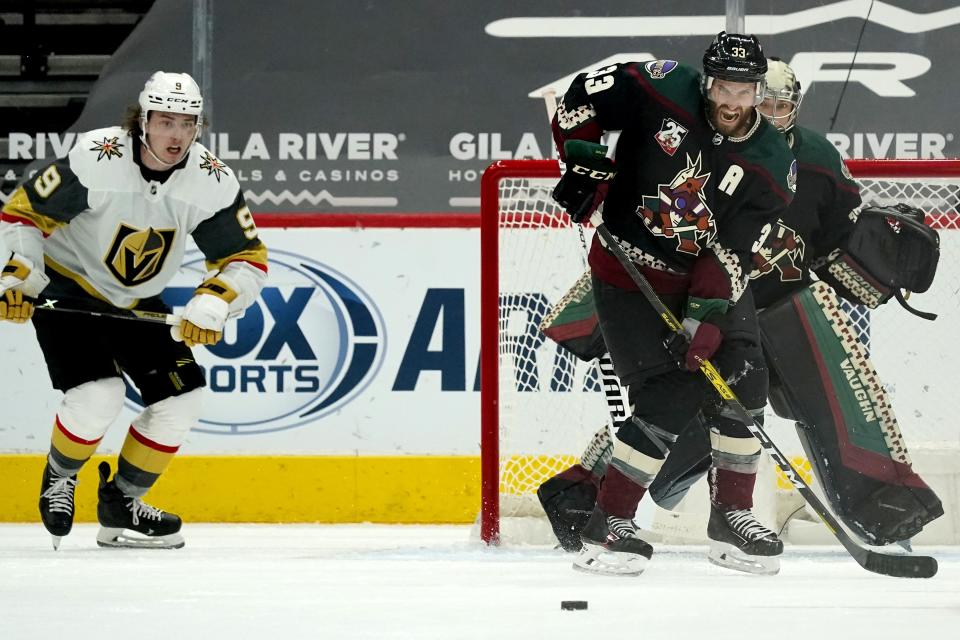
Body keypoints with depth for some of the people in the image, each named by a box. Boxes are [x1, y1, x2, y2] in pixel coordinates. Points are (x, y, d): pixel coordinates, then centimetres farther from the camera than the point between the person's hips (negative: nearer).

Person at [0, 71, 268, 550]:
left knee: (180, 399, -3)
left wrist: (212, 303, -28)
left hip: (136, 303, 6)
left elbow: (248, 260, -11)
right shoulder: (96, 160, -27)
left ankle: (120, 507, 15)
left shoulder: (211, 181, -16)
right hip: (65, 288, -5)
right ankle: (58, 480, 7)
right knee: (99, 396, -23)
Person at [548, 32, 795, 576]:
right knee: (672, 397, -15)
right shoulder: (664, 90, -17)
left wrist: (706, 316, -26)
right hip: (628, 270, -4)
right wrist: (585, 163, -13)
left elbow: (734, 252, -17)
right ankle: (607, 524, -8)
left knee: (743, 378, -3)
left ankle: (733, 509, 17)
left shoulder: (772, 165, -11)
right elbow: (582, 97, -6)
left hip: (707, 277, 4)